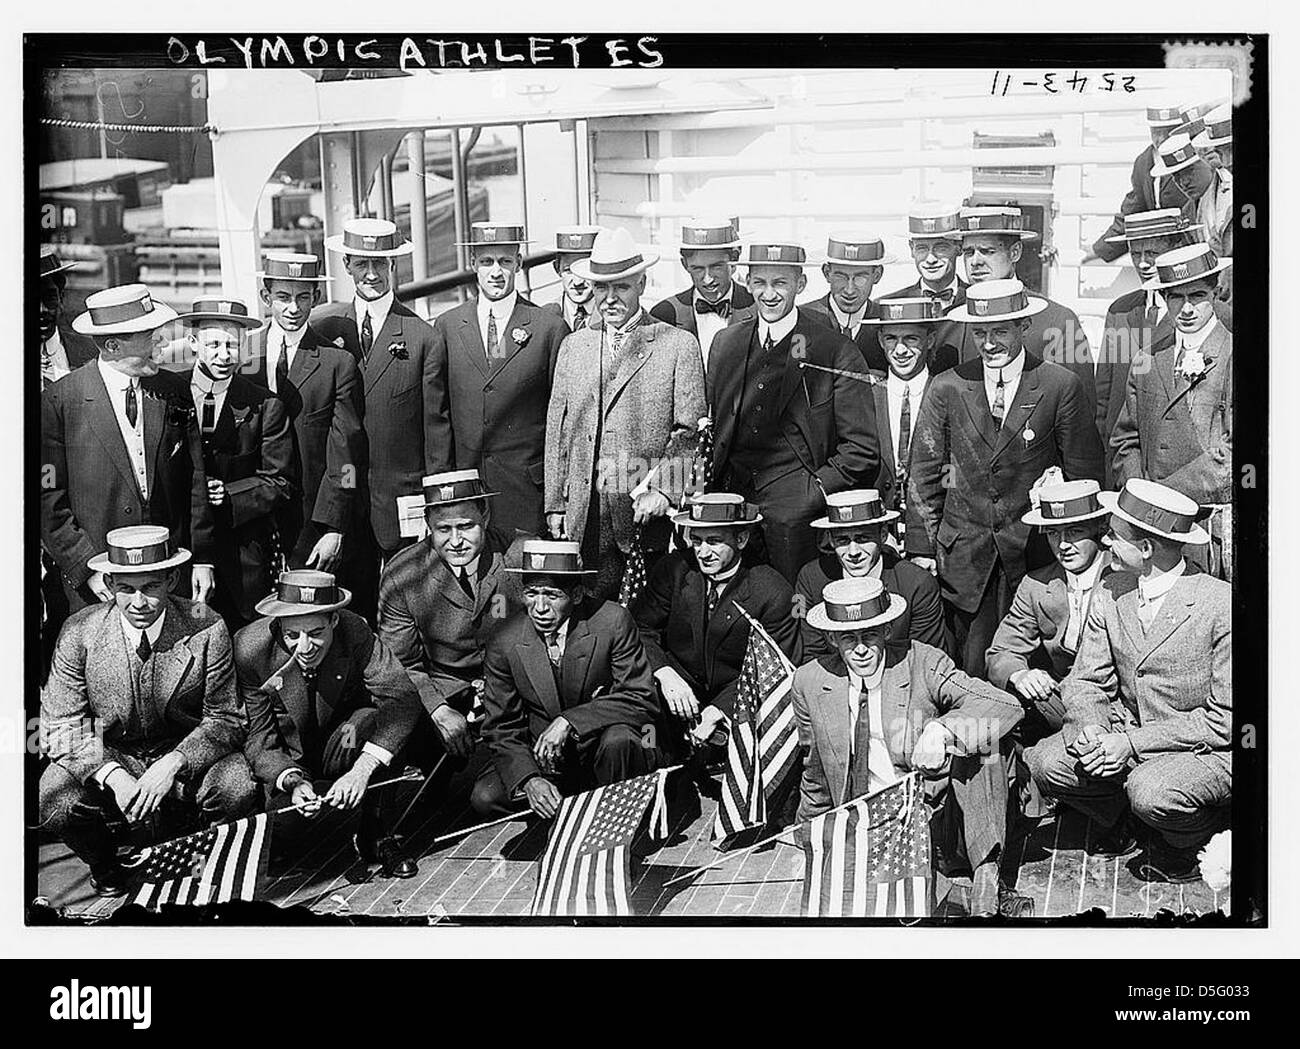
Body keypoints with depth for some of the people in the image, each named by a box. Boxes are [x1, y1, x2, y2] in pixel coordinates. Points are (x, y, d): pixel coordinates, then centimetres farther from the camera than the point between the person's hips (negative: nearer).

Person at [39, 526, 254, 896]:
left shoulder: (206, 630, -14)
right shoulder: (80, 633, -11)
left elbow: (226, 719, -9)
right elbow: (61, 725, -8)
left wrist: (172, 764, -26)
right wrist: (111, 775, -25)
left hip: (186, 759, -1)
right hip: (107, 758, 1)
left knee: (237, 788, -30)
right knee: (52, 800, -28)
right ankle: (104, 865, 7)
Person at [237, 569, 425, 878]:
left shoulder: (354, 633, -24)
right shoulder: (250, 648, -23)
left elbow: (404, 699, -32)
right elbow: (259, 739, -16)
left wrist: (362, 769, -44)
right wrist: (292, 781, -36)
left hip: (340, 750, 0)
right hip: (286, 760, 0)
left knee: (375, 721, -31)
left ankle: (377, 836, -13)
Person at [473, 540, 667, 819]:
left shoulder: (613, 622, -16)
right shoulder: (504, 645, -9)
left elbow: (643, 699, -17)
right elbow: (502, 730, -5)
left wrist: (569, 722, -27)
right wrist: (528, 780, -25)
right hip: (542, 757, 2)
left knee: (618, 739, -35)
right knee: (485, 798, -21)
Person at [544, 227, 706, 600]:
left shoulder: (679, 345, 3)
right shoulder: (573, 347, 14)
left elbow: (690, 431, -2)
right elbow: (557, 432, 14)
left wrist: (662, 490, -14)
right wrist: (555, 506, 8)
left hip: (648, 510, -3)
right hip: (585, 516, 3)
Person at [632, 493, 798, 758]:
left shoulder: (773, 594, -11)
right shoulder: (674, 569, -3)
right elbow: (641, 629, -1)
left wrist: (720, 709, -22)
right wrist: (665, 674, -21)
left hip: (736, 706, -2)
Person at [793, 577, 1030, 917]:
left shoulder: (922, 663, -8)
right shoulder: (808, 683, -1)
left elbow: (1007, 707, -19)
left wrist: (941, 729, -36)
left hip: (933, 815, 0)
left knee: (977, 746, -28)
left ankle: (986, 877, -29)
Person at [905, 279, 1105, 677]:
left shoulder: (1062, 386, -2)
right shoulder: (946, 389, 3)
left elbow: (1084, 475, 3)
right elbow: (924, 475, 8)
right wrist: (922, 547, 4)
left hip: (1034, 550, -1)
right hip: (964, 550, 2)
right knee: (972, 668, 2)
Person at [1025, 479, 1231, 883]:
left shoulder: (1222, 605, -19)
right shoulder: (1110, 593, -1)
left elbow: (1225, 719, -17)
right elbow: (1086, 680, 4)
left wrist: (1132, 743, -22)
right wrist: (1092, 727, -20)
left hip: (1207, 748, -5)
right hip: (1125, 733, 5)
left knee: (1150, 792, -34)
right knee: (1042, 762, -16)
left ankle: (1183, 847, 3)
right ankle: (1121, 819, 14)